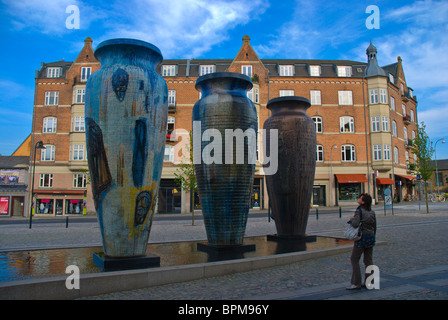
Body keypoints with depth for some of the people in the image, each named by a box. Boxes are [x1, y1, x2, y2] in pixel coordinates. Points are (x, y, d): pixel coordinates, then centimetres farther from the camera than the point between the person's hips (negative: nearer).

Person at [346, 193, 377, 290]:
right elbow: (375, 226, 12)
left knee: (354, 259, 1)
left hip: (362, 237, -7)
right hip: (371, 237, 7)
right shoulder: (372, 212, 7)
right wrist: (373, 237, 21)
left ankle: (356, 283, 1)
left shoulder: (359, 210, -13)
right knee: (368, 260, 13)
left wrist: (352, 218, -5)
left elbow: (355, 224, -25)